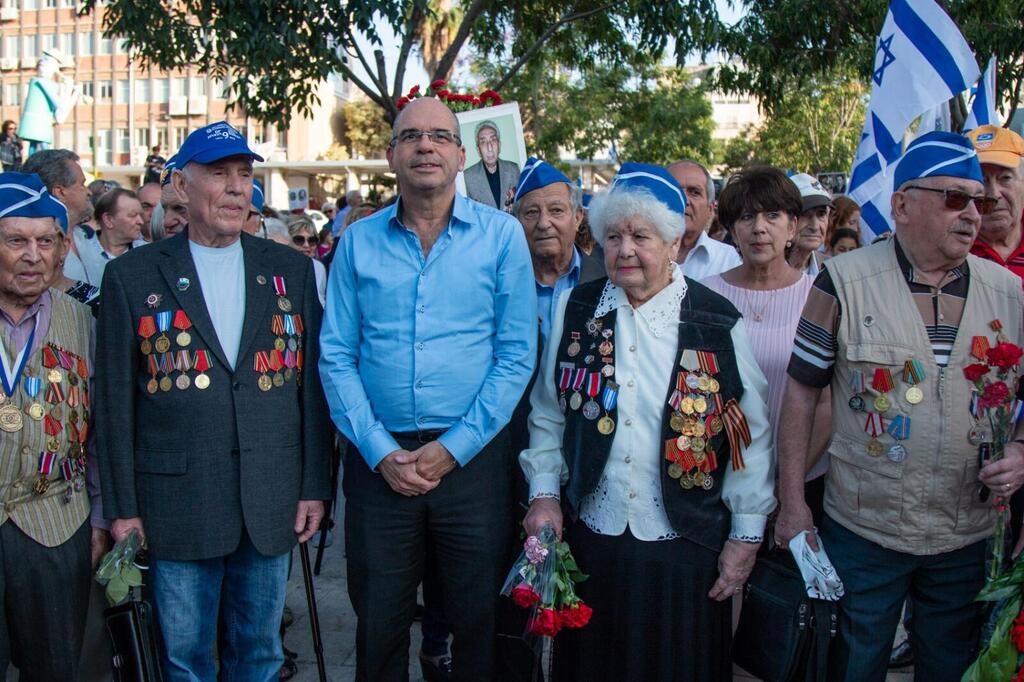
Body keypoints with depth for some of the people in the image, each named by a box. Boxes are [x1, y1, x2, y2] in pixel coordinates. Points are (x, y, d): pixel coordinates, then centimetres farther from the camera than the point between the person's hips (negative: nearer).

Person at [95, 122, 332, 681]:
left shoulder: (290, 269, 7)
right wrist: (122, 507, -2)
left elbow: (311, 382, 6)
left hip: (273, 505, 2)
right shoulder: (131, 276, 0)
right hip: (176, 504, -2)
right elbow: (114, 400, 0)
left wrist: (314, 486, 3)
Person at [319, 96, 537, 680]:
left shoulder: (501, 234, -1)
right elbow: (336, 356, 2)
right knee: (378, 628, 13)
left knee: (480, 623, 11)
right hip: (378, 461, 2)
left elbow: (517, 355, -5)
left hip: (473, 458, -1)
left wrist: (453, 448, -10)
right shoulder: (358, 242, 5)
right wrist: (380, 452, -9)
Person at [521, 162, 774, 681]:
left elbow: (751, 435, -2)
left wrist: (746, 535, -1)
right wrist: (544, 493, 0)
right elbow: (548, 414, 9)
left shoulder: (718, 323, -6)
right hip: (592, 541, 2)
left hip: (686, 548, -2)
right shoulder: (575, 310, 2)